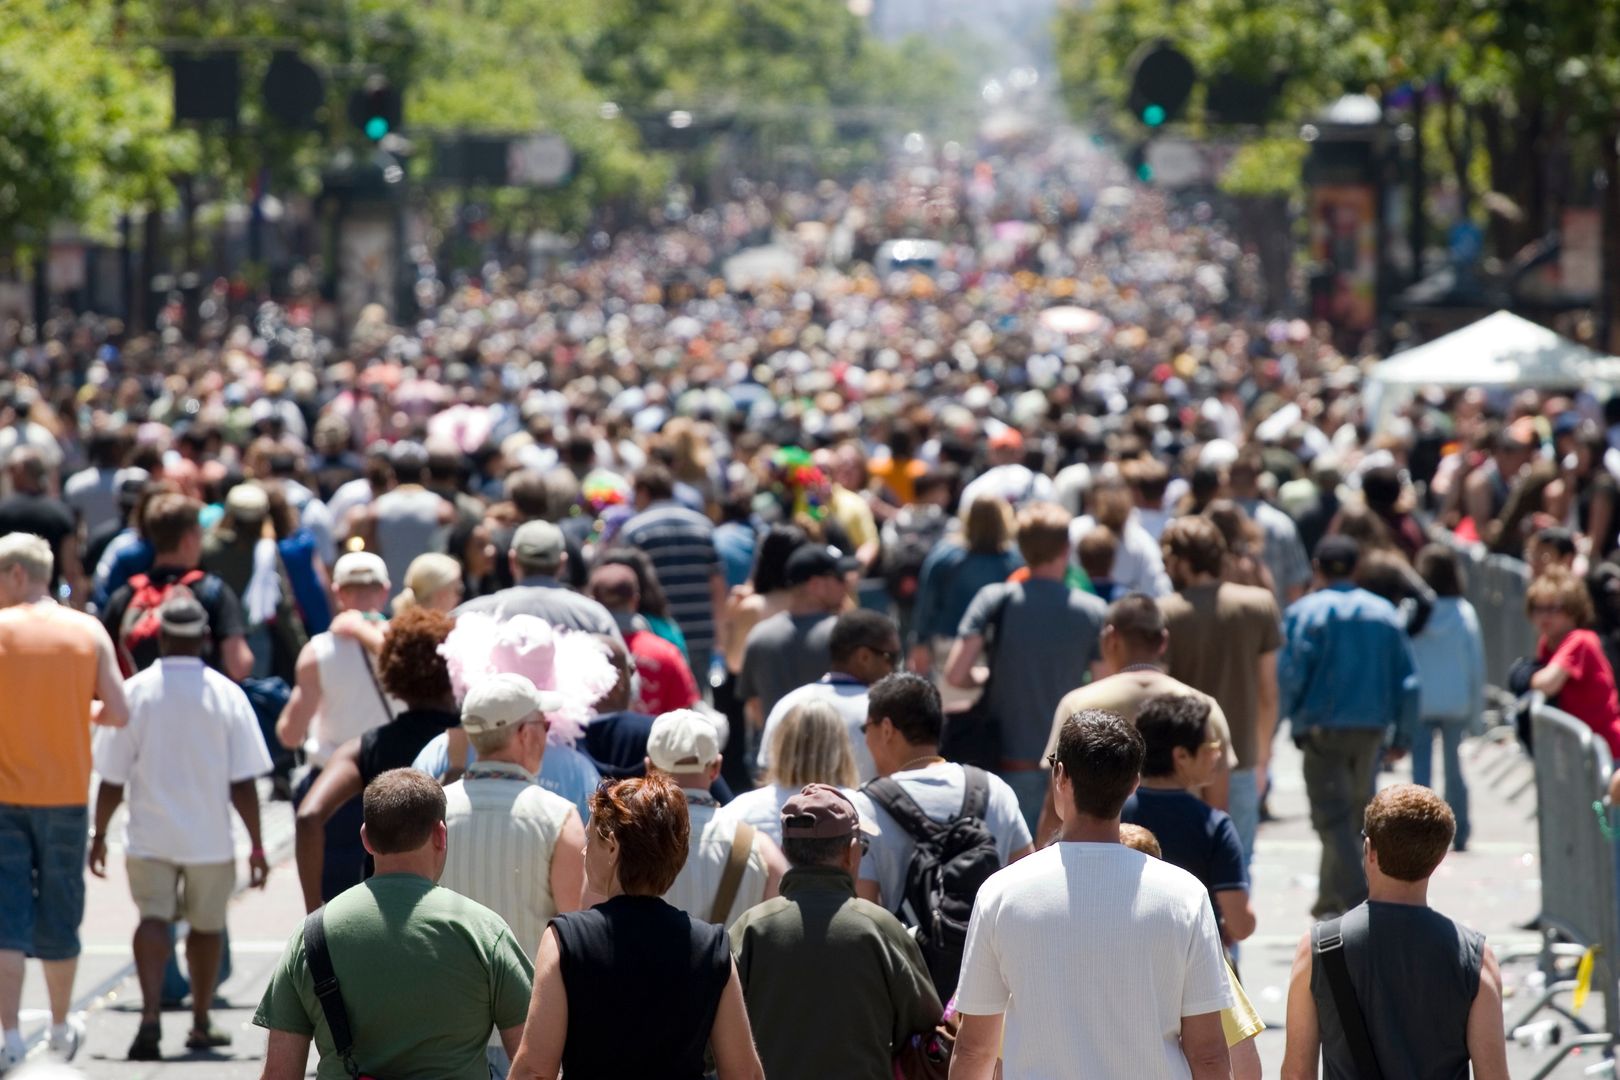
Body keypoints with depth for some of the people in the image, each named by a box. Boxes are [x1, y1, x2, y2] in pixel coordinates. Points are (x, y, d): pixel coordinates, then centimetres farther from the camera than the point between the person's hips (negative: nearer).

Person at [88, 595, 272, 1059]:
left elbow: (112, 779, -2)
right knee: (207, 925, 16)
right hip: (209, 838, 1)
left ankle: (150, 1014, -26)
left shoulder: (134, 691, -5)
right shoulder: (226, 694, -6)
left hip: (149, 837, -1)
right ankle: (201, 1024, 29)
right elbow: (243, 783, -7)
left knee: (153, 919, -2)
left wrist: (99, 834, 10)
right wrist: (256, 846, 1)